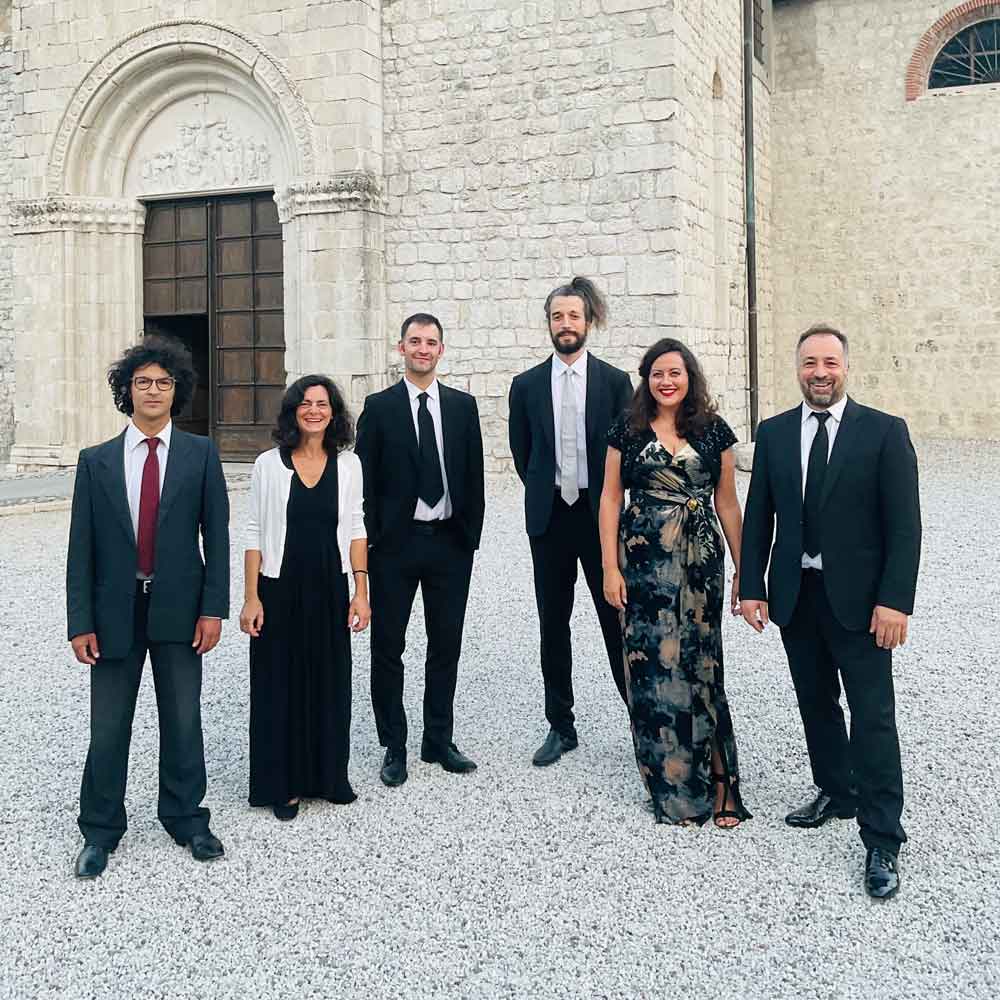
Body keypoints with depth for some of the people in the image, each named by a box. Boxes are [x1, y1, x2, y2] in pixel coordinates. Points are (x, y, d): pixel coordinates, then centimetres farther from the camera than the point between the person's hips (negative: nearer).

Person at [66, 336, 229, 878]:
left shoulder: (200, 454, 1)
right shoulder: (96, 461, 3)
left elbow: (216, 533, 0)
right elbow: (81, 547, 1)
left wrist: (213, 607, -6)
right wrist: (80, 621, -4)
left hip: (178, 608, 0)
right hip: (115, 610, 0)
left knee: (182, 720, 10)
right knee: (108, 726, 7)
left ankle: (185, 818, 27)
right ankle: (100, 830, 23)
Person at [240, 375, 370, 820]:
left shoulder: (348, 464, 2)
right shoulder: (269, 465, -4)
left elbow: (355, 530, 5)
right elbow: (255, 533, -2)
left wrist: (361, 592, 0)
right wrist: (250, 598, -7)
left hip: (330, 591, 2)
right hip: (280, 591, -2)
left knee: (331, 684, 10)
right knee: (280, 686, 6)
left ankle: (329, 776, 27)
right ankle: (283, 784, 20)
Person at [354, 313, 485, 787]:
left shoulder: (462, 405, 7)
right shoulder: (379, 406, -1)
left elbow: (473, 475, 8)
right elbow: (365, 478, -2)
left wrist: (471, 534, 3)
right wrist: (369, 539, -6)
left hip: (450, 541, 2)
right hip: (395, 543, -2)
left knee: (446, 646, 10)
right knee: (387, 647, 4)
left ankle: (439, 741, 23)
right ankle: (394, 746, 16)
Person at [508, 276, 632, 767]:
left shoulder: (615, 381, 0)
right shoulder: (527, 385, 5)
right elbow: (522, 452, 13)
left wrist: (606, 500, 5)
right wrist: (545, 493, 12)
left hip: (602, 514, -2)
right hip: (549, 516, 2)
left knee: (616, 619, 0)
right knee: (553, 625, 8)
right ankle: (561, 727, 19)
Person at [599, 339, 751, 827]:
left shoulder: (714, 430, 5)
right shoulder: (627, 430, 4)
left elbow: (727, 502, 8)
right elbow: (610, 499, 3)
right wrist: (610, 568, -3)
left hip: (700, 560, 0)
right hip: (643, 560, 0)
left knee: (699, 665, 0)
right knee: (651, 664, 2)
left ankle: (716, 786, 11)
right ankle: (671, 787, 16)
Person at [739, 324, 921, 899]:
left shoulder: (885, 432, -6)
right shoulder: (774, 434, 5)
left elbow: (904, 524, -9)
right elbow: (758, 516, 8)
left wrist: (894, 600, -15)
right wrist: (752, 586, 1)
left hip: (859, 599, -4)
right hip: (795, 595, 4)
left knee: (873, 717, -2)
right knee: (816, 705, 17)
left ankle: (882, 842, 5)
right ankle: (837, 794, 36)